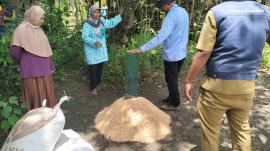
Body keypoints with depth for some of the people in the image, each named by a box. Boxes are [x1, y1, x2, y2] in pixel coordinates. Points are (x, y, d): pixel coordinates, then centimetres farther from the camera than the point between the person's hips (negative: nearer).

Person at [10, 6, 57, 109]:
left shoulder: (39, 30, 12)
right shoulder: (21, 30, -10)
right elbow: (14, 51, -14)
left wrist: (50, 66, 10)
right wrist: (24, 63, 3)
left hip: (44, 69, 7)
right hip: (31, 71, -6)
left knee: (47, 95, 14)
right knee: (35, 97, 3)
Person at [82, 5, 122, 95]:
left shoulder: (101, 21, 1)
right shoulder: (87, 24, -16)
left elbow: (111, 23, 14)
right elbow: (85, 37, -20)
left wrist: (120, 16, 9)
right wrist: (95, 42, -34)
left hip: (101, 49, 6)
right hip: (92, 50, -6)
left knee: (100, 67, 13)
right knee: (93, 69, -2)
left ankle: (97, 83, 31)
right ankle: (93, 87, 12)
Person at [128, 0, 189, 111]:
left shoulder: (171, 16, -23)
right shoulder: (184, 12, 4)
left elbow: (160, 37, -31)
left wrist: (141, 49, -32)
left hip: (172, 55, -8)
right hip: (181, 53, 9)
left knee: (171, 80, 8)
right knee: (173, 78, 22)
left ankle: (175, 104, 22)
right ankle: (172, 98, 38)